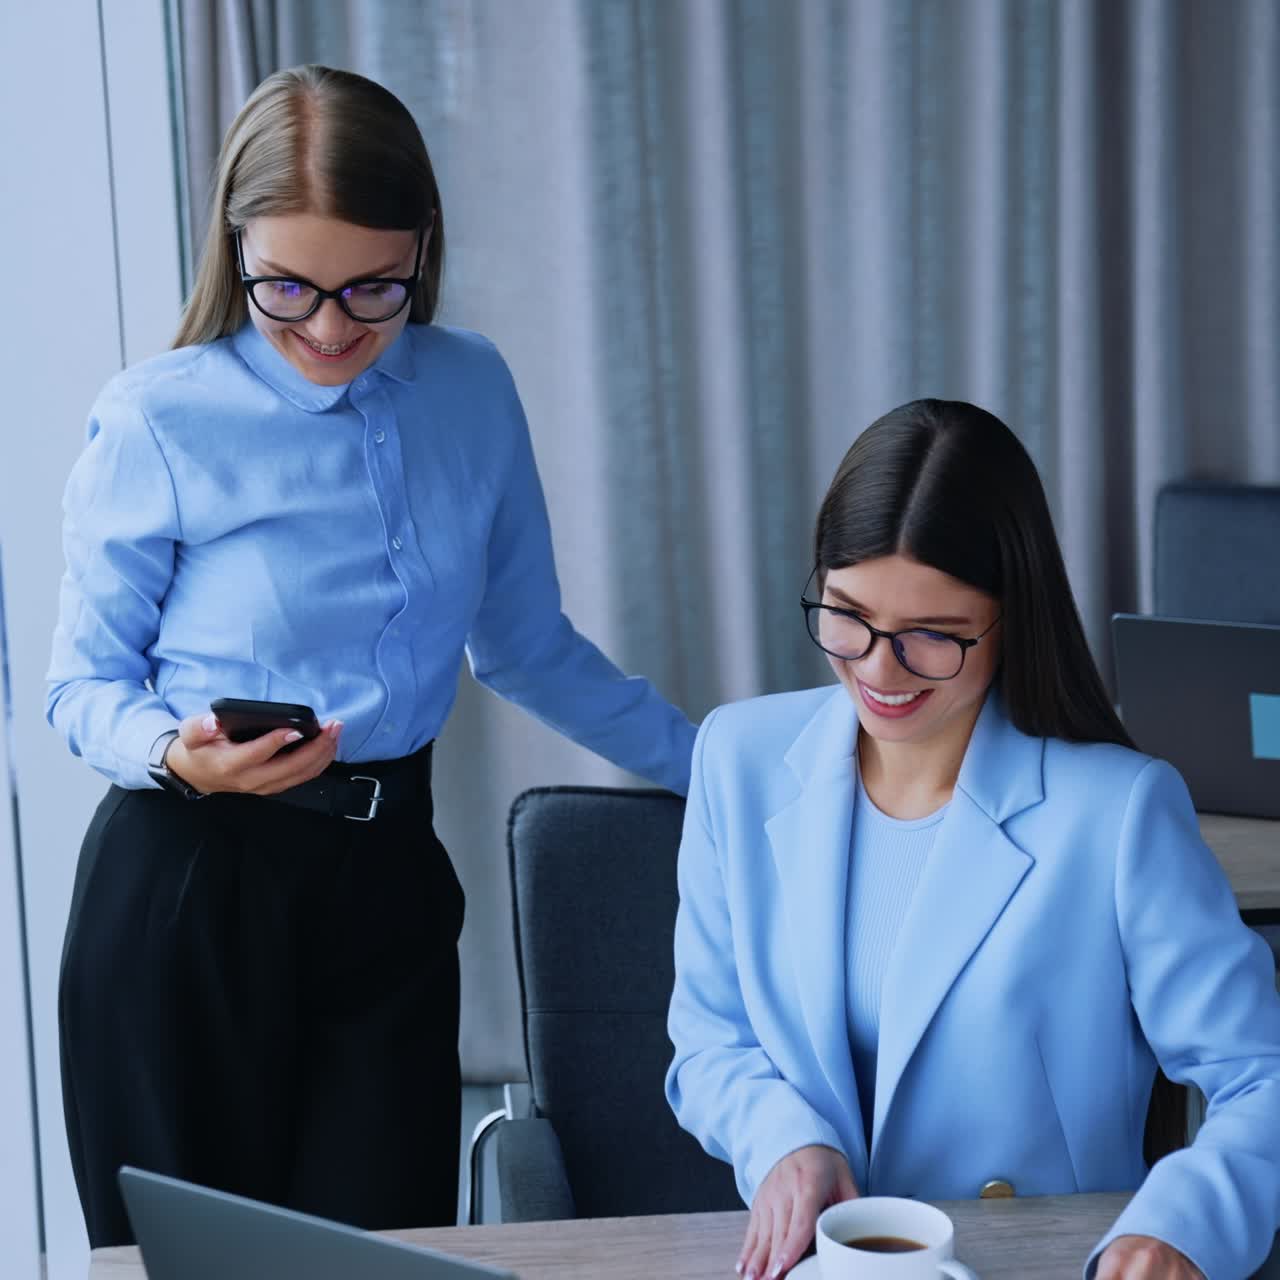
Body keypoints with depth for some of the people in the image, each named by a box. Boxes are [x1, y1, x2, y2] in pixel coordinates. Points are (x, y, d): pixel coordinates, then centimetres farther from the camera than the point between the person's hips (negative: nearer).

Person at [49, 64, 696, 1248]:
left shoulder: (474, 394, 6)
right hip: (189, 892, -3)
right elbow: (85, 684, 0)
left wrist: (721, 766, 17)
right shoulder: (157, 422, -6)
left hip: (388, 883, 3)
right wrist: (178, 754, -21)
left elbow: (529, 648, 16)